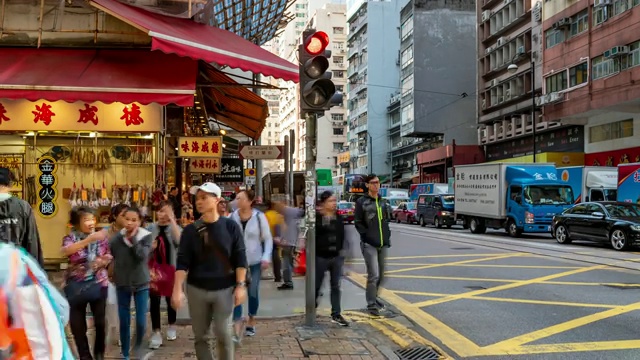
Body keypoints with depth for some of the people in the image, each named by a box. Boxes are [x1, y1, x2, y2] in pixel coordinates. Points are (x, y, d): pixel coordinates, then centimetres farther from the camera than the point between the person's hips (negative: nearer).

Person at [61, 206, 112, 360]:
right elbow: (66, 251, -29)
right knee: (78, 323, 6)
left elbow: (109, 256, 9)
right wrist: (89, 239, -39)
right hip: (76, 285, -1)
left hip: (98, 283, 1)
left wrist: (103, 261, -14)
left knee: (100, 320, 7)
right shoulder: (71, 237, -7)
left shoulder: (101, 237, 0)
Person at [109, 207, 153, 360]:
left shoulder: (146, 236, -9)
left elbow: (142, 255, -22)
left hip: (141, 284, -1)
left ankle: (138, 347, 25)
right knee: (124, 322, 8)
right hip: (122, 284, 1)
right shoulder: (117, 237, -6)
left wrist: (133, 238, -21)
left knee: (141, 321, -2)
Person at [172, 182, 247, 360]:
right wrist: (177, 289, -13)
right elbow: (183, 262, -4)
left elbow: (240, 258, -2)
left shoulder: (231, 226, -3)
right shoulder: (190, 230, 0)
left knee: (223, 334, -2)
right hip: (197, 289, 2)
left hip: (224, 288, -2)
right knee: (200, 336, 9)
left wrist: (240, 285, -8)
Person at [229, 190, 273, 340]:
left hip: (255, 261, 0)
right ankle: (237, 330, -7)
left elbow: (268, 238, -3)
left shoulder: (259, 217, -8)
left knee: (253, 292, 12)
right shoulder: (232, 217, -4)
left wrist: (266, 257, -12)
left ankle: (251, 322, 35)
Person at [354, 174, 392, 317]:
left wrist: (388, 236, 9)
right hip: (369, 244, -6)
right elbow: (358, 223, -4)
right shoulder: (361, 202, -3)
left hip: (383, 244, 6)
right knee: (373, 275, -10)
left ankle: (374, 297, 30)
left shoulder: (383, 202, 14)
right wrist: (368, 236, -13)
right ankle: (371, 305, 1)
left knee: (381, 275, 12)